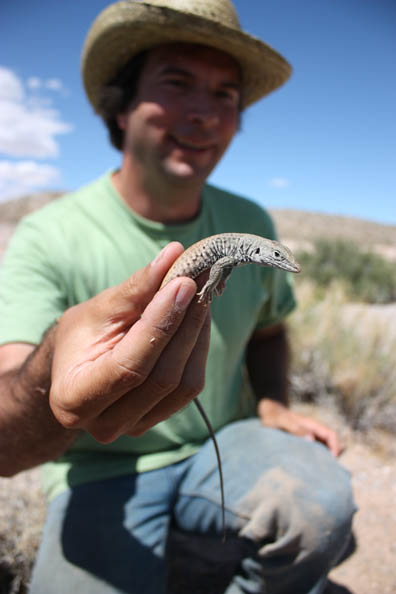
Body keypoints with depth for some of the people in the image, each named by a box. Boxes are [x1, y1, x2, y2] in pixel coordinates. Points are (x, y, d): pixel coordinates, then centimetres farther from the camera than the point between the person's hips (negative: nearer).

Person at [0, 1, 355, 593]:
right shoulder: (48, 238, -16)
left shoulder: (250, 225, -3)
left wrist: (273, 405, -6)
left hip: (223, 445, 3)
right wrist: (51, 381, -49)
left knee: (322, 502, -25)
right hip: (102, 471, -2)